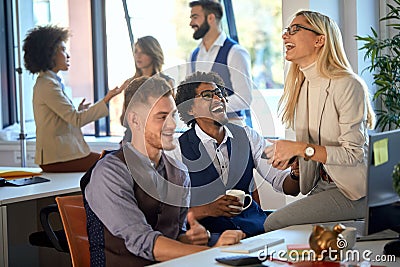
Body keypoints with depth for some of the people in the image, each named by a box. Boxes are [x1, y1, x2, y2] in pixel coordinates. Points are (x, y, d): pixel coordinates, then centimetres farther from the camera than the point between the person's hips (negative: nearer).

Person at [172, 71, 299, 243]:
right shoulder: (179, 150, -2)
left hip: (253, 223, 4)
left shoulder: (247, 137, 12)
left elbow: (279, 179, 7)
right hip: (210, 231, -4)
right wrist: (208, 209, -20)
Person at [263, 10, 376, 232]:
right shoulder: (302, 87, 11)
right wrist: (287, 156, -3)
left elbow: (353, 153, -18)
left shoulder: (349, 86, -16)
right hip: (321, 186, 8)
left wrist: (300, 149, -23)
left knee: (275, 223, -19)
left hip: (352, 191, -8)